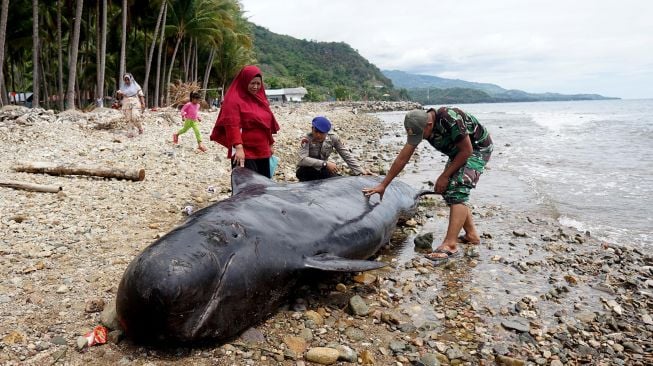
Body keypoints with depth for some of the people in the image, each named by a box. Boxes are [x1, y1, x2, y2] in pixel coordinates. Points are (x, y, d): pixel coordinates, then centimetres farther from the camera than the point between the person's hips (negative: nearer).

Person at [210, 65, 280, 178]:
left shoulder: (260, 98, 16)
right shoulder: (234, 100, -8)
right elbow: (232, 126, -18)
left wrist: (270, 144, 22)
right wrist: (238, 147, -29)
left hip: (262, 151, 8)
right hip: (244, 152, -8)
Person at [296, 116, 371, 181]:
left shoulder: (333, 138, -14)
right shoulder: (306, 140, -23)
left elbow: (346, 155, -11)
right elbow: (303, 160, -37)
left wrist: (360, 171, -21)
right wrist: (325, 164, -42)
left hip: (322, 171, 4)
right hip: (306, 172, -4)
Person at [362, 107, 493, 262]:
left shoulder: (450, 119, -36)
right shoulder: (418, 126, -13)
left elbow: (466, 150, -25)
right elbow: (402, 158, -7)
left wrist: (444, 176, -19)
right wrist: (383, 185, -6)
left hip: (478, 147, -8)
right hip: (458, 152, 8)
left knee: (457, 190, -21)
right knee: (448, 191, 5)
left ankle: (450, 245, -24)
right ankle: (472, 234, 18)